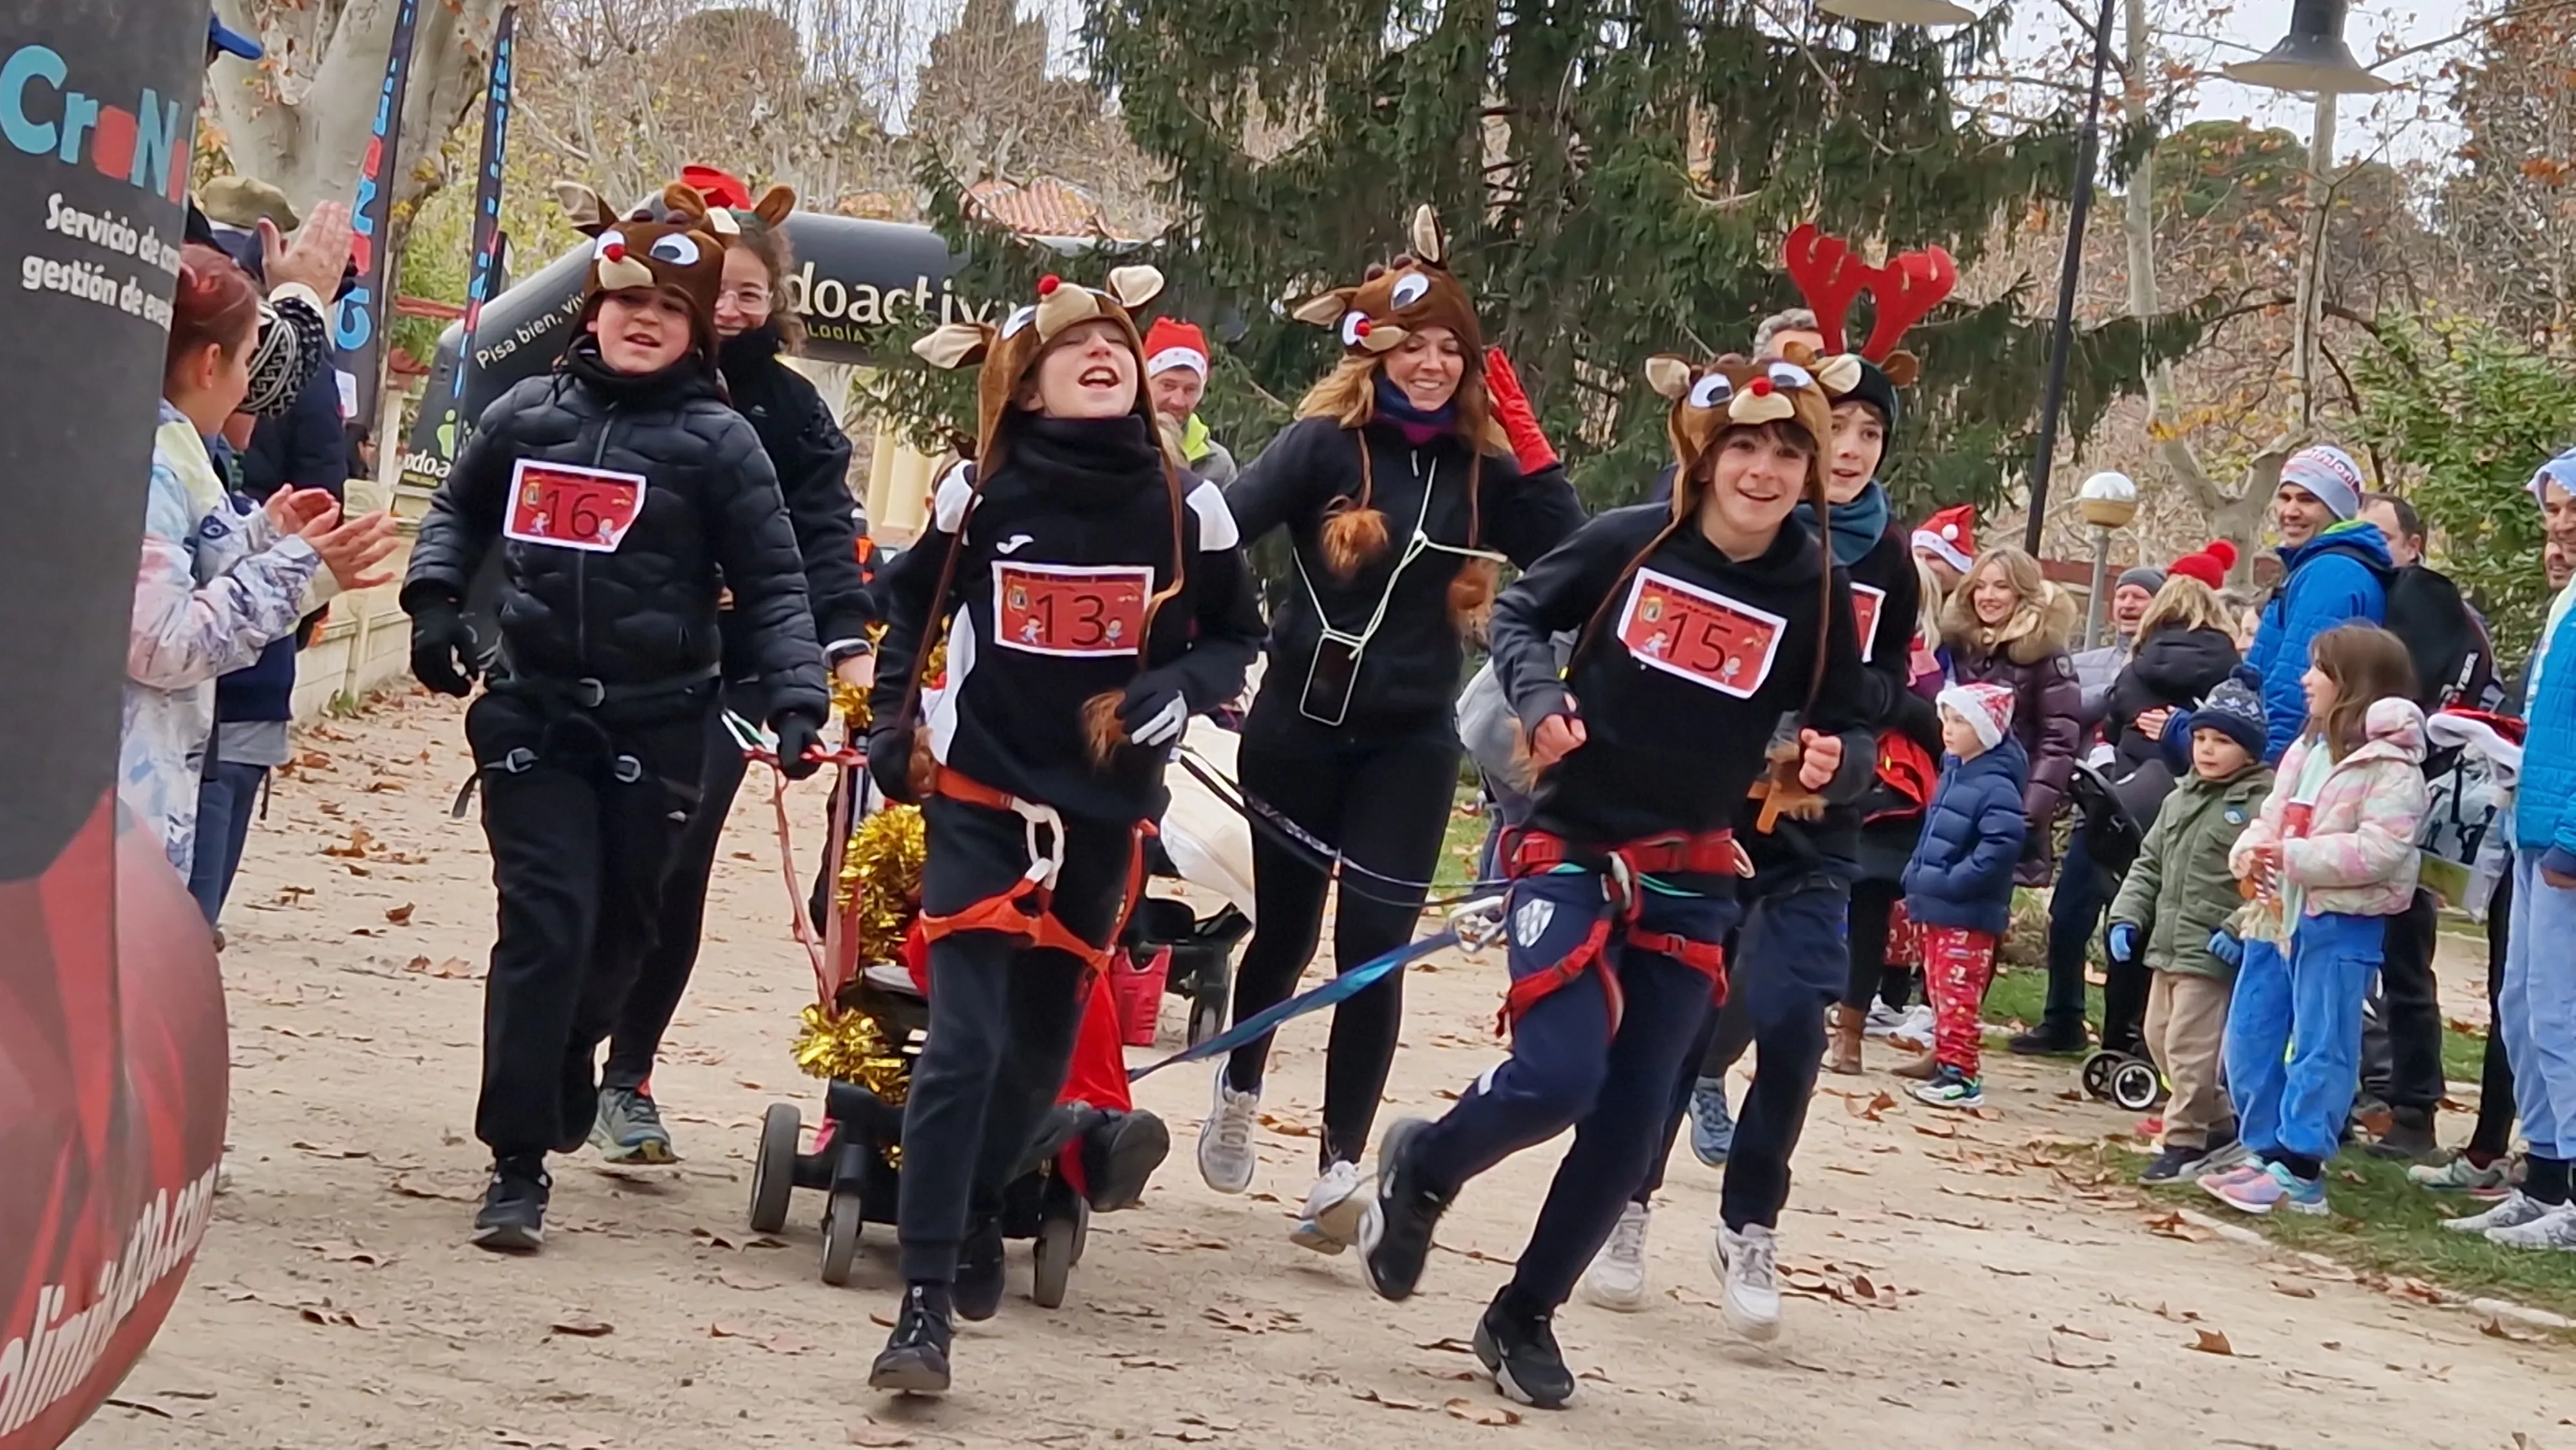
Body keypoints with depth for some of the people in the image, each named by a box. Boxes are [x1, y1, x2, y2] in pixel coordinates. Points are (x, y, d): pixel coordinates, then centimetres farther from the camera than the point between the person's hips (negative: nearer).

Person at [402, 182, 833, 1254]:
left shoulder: (716, 439, -1)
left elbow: (772, 586, -2)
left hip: (655, 728, 0)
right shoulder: (526, 413, 7)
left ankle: (559, 1090, 35)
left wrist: (796, 700, -15)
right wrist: (435, 599, 6)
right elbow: (459, 510, 24)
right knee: (545, 921, -11)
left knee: (615, 934, 9)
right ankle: (516, 1163, -8)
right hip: (531, 715, 1)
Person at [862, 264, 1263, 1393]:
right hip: (979, 798, -2)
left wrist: (1162, 698, -11)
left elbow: (1236, 639, 7)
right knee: (963, 1042, -13)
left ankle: (972, 1213, 39)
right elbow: (911, 607, 15)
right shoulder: (980, 492, -3)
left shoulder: (1185, 508, -4)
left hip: (1105, 814, 2)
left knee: (1043, 1046, 13)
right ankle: (925, 1302, -15)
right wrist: (893, 731, 9)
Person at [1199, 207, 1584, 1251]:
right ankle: (1237, 1096, 39)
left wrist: (1525, 433, -12)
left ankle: (1340, 1170, -2)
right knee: (1285, 927, 13)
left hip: (1410, 743, 1)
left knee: (1374, 949, -5)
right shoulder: (1326, 442, -8)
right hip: (1301, 724, -1)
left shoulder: (1482, 465, 1)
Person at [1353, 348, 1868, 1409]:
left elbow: (1846, 729, 4)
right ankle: (1422, 1168, 16)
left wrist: (1832, 763, -19)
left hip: (1690, 880, 3)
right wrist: (1538, 695, -12)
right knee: (1557, 1079, -17)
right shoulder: (1629, 543, -9)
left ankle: (1524, 1318, 23)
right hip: (1570, 847, -3)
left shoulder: (1817, 592, -5)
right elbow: (1518, 614, 6)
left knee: (1629, 1128, 3)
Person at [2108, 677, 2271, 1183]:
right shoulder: (2181, 799, 14)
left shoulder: (2262, 804, -11)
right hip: (2168, 946, 9)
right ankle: (2220, 1127, 26)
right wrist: (2128, 916, 8)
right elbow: (2150, 865, 19)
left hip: (2214, 953, -9)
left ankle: (2183, 1142, 2)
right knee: (2160, 1039, 14)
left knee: (2191, 1045, -8)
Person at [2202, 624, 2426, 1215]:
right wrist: (2250, 852, -3)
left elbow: (2380, 851, -22)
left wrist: (2293, 857, -23)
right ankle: (2267, 1153, 20)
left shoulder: (2390, 766, -13)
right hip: (2278, 916, 9)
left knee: (2321, 1048, -3)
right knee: (2249, 1039, 11)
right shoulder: (2307, 749, 16)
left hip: (2340, 924, -9)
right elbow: (2271, 816, 20)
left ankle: (2300, 1171, -2)